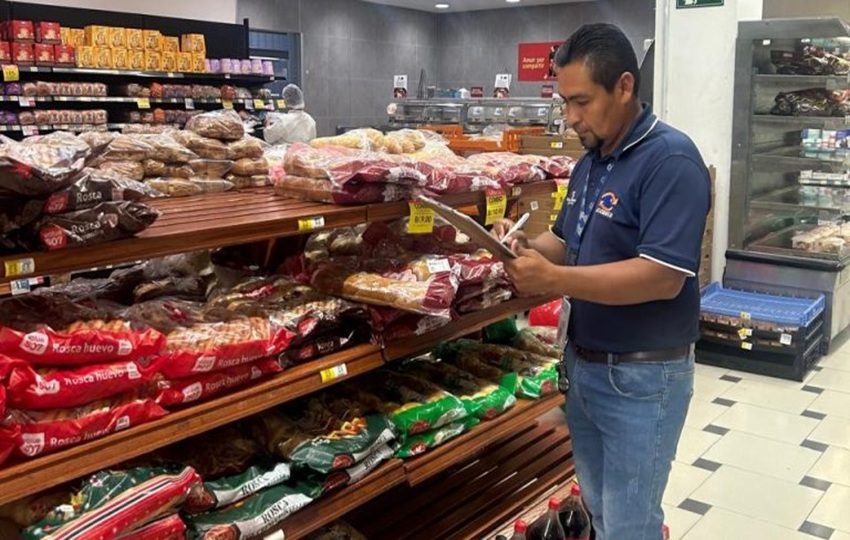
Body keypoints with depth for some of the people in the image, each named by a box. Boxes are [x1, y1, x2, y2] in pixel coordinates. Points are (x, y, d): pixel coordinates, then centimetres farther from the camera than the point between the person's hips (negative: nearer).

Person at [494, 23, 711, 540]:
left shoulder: (670, 159, -20)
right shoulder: (591, 162, 7)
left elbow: (663, 278, -28)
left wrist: (553, 280, -31)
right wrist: (529, 246, -6)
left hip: (642, 377, -8)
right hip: (583, 363, 8)